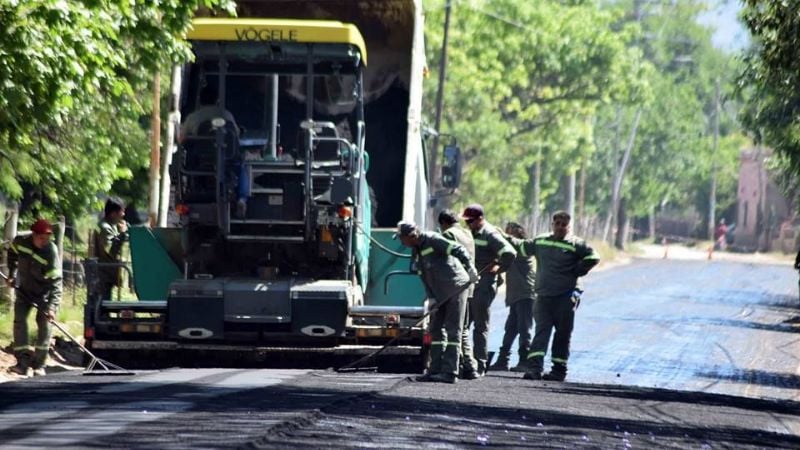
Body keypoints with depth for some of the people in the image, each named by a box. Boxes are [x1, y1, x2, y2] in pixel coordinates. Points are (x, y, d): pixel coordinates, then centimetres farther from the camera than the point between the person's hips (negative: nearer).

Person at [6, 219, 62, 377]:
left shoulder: (51, 253, -30)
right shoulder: (20, 242, -19)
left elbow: (56, 282, -33)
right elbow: (12, 254, 8)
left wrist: (52, 306, -41)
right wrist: (11, 275, 4)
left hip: (44, 293, -3)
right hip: (24, 290, 3)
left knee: (44, 323, -7)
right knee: (19, 321, -8)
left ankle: (39, 364, 2)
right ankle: (23, 363, -9)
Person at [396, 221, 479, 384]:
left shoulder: (432, 240, -10)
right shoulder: (416, 252, 15)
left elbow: (459, 251, -17)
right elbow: (425, 278, 12)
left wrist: (470, 269, -23)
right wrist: (432, 299, 2)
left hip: (455, 288, -9)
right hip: (440, 294, 9)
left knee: (453, 329, -8)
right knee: (436, 330, 9)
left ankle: (450, 372, -10)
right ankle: (435, 370, 14)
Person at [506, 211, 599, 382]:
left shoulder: (575, 244, 0)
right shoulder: (540, 241, 13)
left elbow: (593, 257, -6)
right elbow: (522, 246, 29)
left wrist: (576, 272, -5)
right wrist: (506, 238, 26)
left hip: (565, 297, -3)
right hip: (543, 296, 3)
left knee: (563, 334, 4)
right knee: (541, 332, -7)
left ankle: (559, 369, 12)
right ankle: (534, 367, -17)